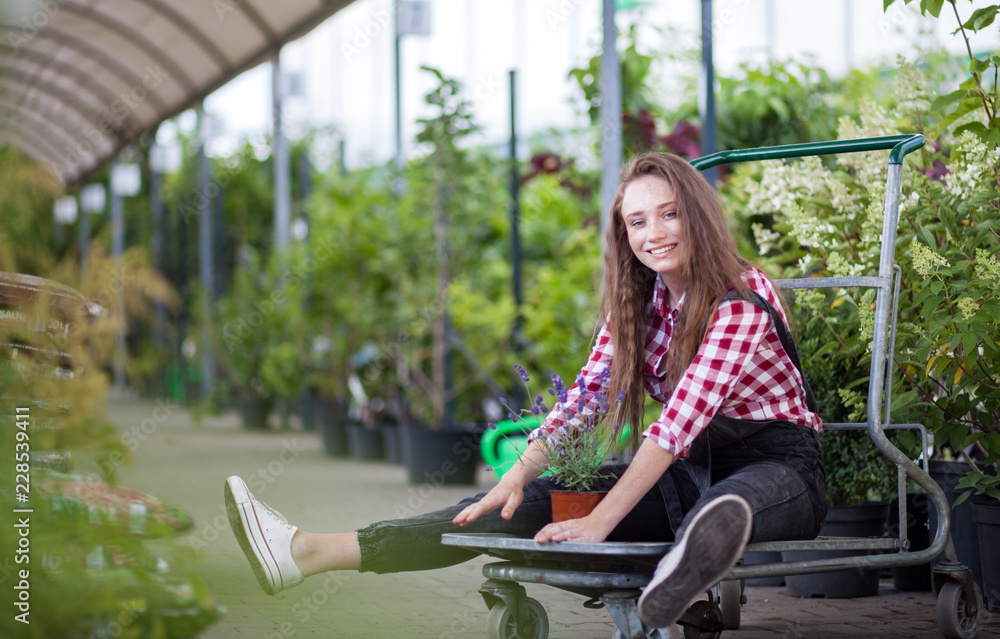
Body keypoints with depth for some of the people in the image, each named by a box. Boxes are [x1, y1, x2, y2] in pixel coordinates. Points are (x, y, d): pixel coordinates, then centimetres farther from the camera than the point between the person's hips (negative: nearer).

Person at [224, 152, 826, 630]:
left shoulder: (742, 301, -16)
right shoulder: (639, 300, 8)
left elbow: (679, 420, -26)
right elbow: (585, 396, -1)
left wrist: (599, 522, -33)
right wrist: (519, 475, -19)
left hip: (778, 468, -6)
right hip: (687, 467, 6)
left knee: (729, 505, -45)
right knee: (529, 502, -13)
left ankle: (679, 578, -83)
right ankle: (313, 552, -24)